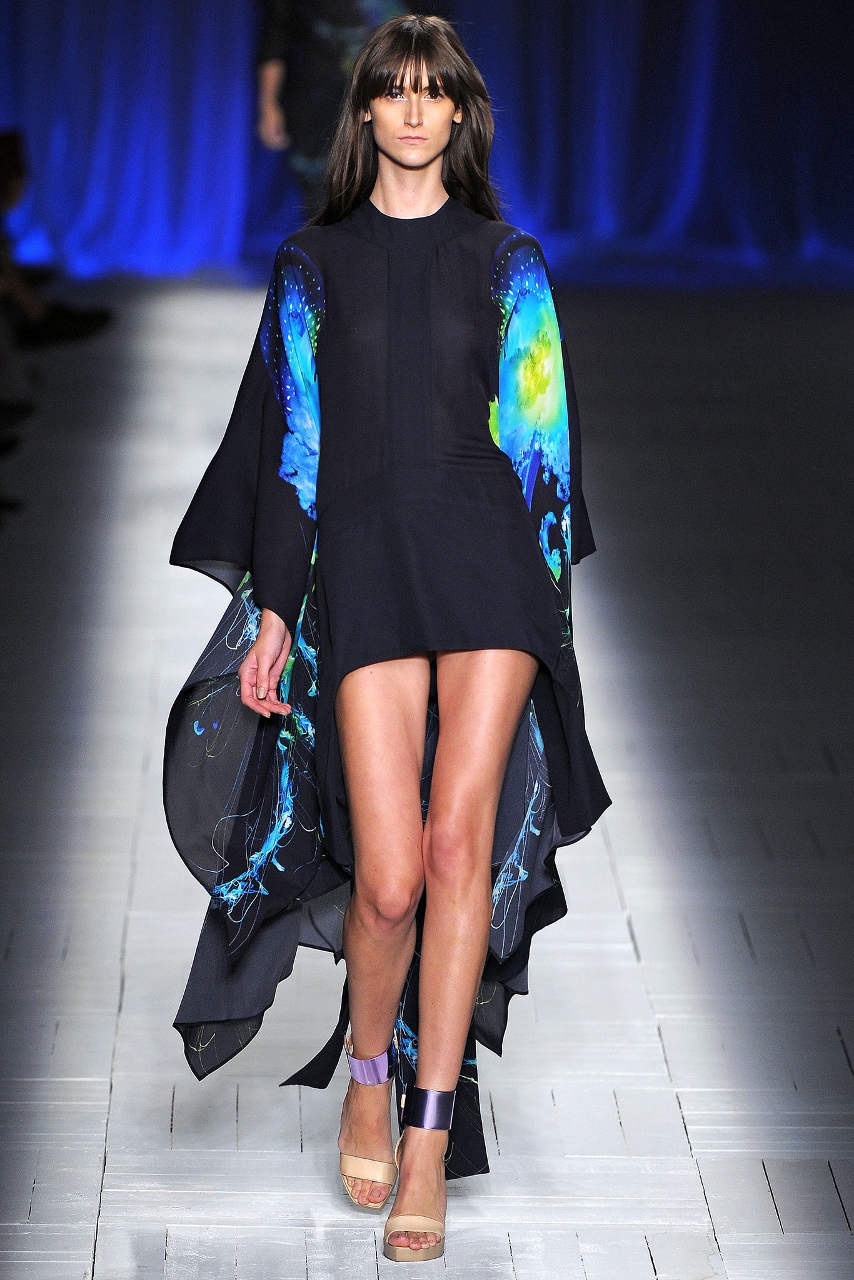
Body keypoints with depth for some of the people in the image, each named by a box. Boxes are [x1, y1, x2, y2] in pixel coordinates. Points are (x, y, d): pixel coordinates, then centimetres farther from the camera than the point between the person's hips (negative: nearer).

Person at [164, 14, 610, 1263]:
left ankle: (430, 1136, -1)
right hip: (362, 561, 0)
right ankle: (370, 1070, 20)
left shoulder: (508, 259, 12)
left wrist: (545, 588, 5)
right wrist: (273, 606, 5)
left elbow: (542, 431, 12)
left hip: (487, 551, 0)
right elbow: (289, 444, 10)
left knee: (460, 842, -11)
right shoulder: (315, 264, 13)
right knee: (388, 874, -9)